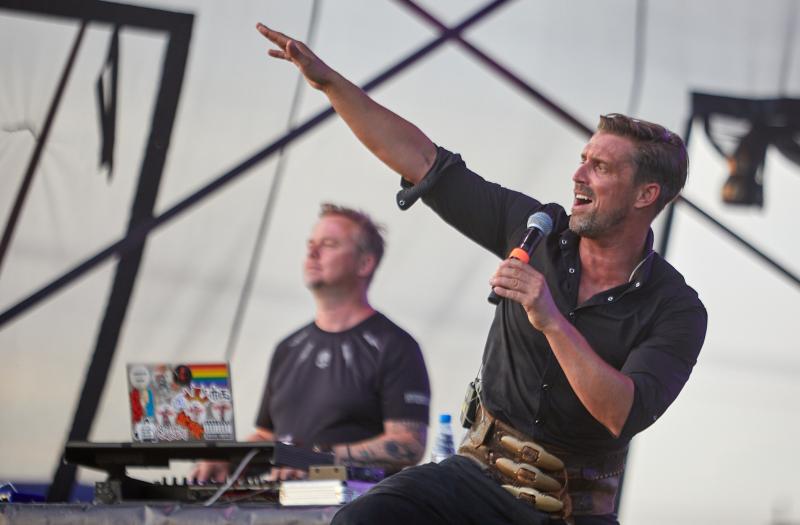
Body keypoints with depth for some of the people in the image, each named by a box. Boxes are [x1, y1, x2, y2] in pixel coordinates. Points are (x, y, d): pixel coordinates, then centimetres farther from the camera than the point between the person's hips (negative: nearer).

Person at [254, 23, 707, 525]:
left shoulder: (677, 310, -9)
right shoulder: (536, 230, 1)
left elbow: (625, 415, -23)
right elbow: (422, 159, 3)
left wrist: (551, 321, -28)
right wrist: (328, 79, -3)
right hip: (479, 474, 3)